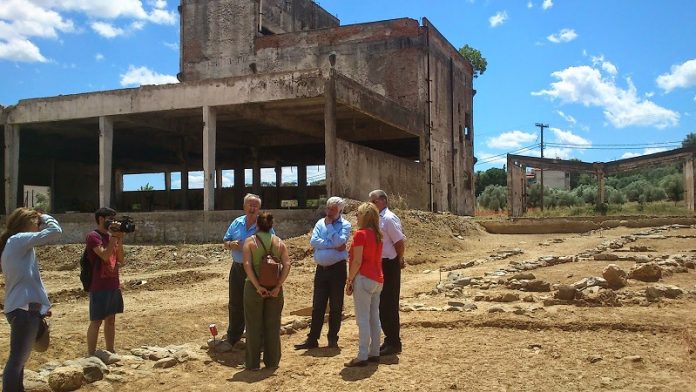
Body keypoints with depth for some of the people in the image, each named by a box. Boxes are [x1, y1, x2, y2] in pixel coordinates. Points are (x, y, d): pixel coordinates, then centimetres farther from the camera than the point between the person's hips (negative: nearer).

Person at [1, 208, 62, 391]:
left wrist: (38, 305, 20)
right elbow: (55, 231, -19)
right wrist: (44, 217, 0)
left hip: (20, 307, 10)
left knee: (19, 358, 17)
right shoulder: (18, 239, -10)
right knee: (17, 359, -9)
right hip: (25, 308, -10)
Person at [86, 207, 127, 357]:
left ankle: (111, 352, 23)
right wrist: (114, 236, -19)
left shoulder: (110, 235, 13)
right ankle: (91, 355, 4)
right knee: (96, 321, -3)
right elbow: (105, 255, -25)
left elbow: (120, 259, 10)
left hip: (114, 285, 8)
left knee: (111, 319, 14)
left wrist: (120, 239, 0)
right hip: (99, 286, -8)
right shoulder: (94, 236, -11)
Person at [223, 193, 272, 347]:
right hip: (237, 269, 4)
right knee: (235, 304, 12)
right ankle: (232, 338, 25)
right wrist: (231, 244, -12)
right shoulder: (236, 223, 6)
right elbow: (225, 242, 10)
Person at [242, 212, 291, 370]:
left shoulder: (250, 241, -3)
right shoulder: (279, 242, 3)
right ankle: (272, 361, 19)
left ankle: (253, 362, 14)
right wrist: (278, 286, -10)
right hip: (274, 288, 2)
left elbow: (247, 265, -15)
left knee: (254, 326, 9)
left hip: (254, 288, -2)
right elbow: (287, 265, -8)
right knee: (273, 325, 12)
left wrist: (258, 286, -16)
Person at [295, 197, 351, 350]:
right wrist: (333, 245, -14)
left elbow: (339, 242, -19)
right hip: (321, 269, 4)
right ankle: (312, 339, 12)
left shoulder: (345, 225, -2)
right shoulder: (320, 223, 8)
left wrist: (330, 225, -10)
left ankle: (333, 339, 16)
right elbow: (313, 241, -6)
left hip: (337, 269, -3)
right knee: (317, 306, 6)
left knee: (336, 307, 6)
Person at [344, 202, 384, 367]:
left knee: (363, 319, -5)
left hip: (364, 278, -8)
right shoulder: (378, 235, 12)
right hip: (378, 279, 8)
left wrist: (349, 281, -9)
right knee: (374, 318, 12)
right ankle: (374, 353, 18)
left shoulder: (360, 234, -12)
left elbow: (357, 261, -15)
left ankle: (362, 356, -3)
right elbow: (377, 259, 12)